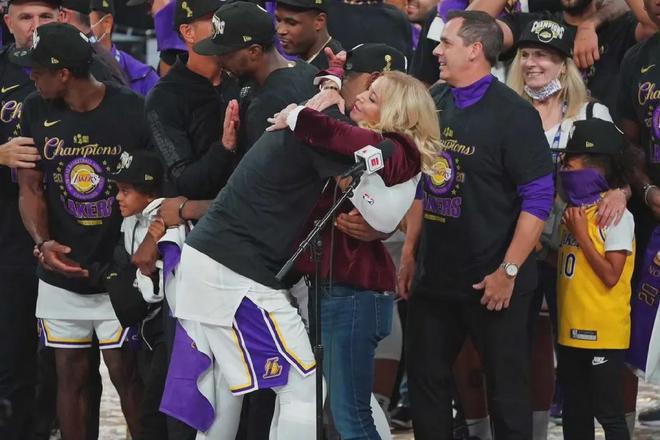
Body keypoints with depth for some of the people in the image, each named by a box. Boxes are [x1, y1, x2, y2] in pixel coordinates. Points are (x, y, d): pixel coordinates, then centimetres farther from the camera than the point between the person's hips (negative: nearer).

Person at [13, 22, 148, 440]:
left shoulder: (133, 111, -10)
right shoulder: (36, 112, 0)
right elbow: (30, 188, 4)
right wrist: (43, 242, -14)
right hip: (62, 271, 3)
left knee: (125, 373, -1)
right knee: (71, 375, 7)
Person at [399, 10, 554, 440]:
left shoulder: (513, 113, -12)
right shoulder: (434, 103, 7)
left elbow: (538, 198, -14)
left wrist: (509, 270, -17)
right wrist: (410, 250, 12)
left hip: (491, 281, -6)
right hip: (434, 275, 6)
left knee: (507, 388, 3)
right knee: (426, 379, 11)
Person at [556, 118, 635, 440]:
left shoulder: (617, 217, -13)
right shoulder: (574, 213, 13)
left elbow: (611, 275, -19)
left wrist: (581, 235, -16)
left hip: (603, 335, -9)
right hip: (572, 331, 9)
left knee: (608, 413, -4)